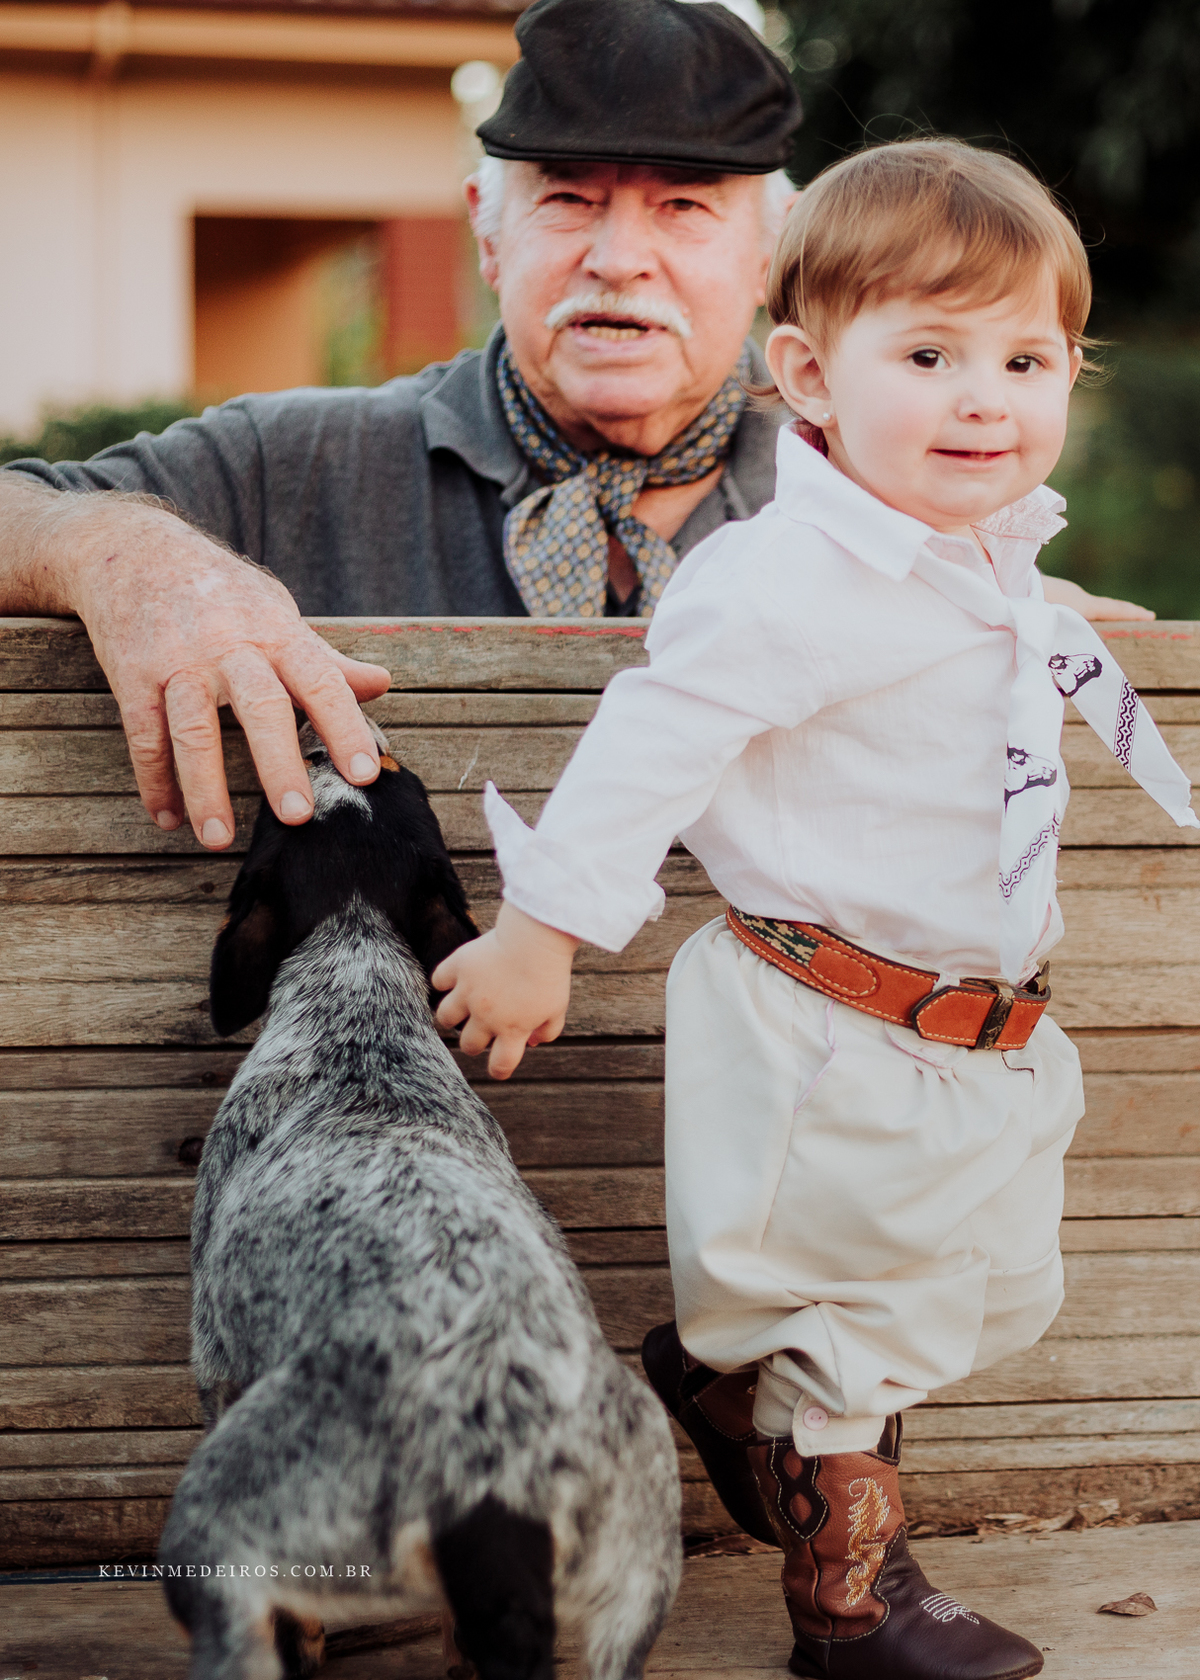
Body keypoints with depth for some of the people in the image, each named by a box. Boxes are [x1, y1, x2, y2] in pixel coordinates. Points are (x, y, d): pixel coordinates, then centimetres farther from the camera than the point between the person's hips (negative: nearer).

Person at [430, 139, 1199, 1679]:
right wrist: (542, 931, -20)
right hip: (834, 1044, -9)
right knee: (853, 1316, 7)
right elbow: (651, 740, -22)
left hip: (980, 1030, 9)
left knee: (995, 1290, 20)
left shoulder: (992, 560, 4)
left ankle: (721, 1375, 38)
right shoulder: (797, 577, -25)